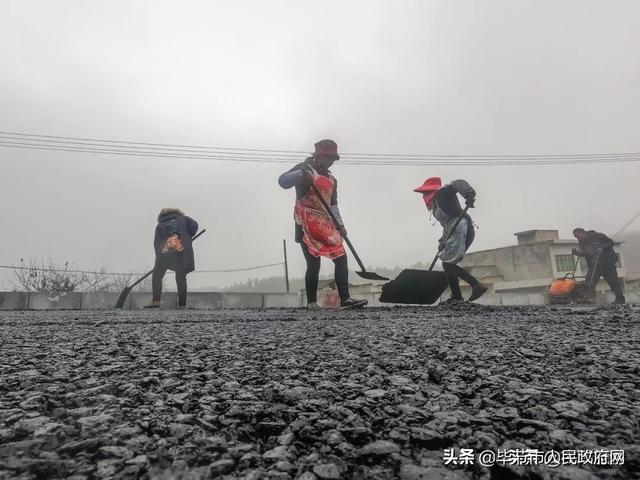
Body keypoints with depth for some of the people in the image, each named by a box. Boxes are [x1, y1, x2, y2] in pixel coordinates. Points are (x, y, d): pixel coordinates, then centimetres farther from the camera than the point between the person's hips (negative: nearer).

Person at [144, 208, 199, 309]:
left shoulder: (159, 225, 26)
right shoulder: (183, 219, 23)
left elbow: (156, 243, 19)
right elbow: (194, 225, 3)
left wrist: (159, 257, 23)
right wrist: (187, 238, 16)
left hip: (165, 252, 1)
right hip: (181, 252, -1)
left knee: (156, 275, 18)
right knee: (181, 278, 8)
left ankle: (156, 301, 9)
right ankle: (182, 304, 8)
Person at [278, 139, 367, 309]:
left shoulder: (332, 179, 20)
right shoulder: (305, 168, 0)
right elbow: (282, 181, -13)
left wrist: (339, 224, 11)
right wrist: (301, 174, -30)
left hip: (325, 224, 7)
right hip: (306, 223, -7)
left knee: (341, 259, 0)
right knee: (314, 264, -12)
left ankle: (345, 299, 4)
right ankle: (311, 303, -2)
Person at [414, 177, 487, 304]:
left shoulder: (441, 191, 0)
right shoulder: (437, 203, 28)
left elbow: (458, 183, -19)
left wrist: (468, 195, -39)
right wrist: (442, 242, 28)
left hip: (461, 229, -10)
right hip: (457, 232, 10)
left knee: (447, 263, -7)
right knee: (449, 264, 11)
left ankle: (457, 298, -1)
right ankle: (477, 285, 10)